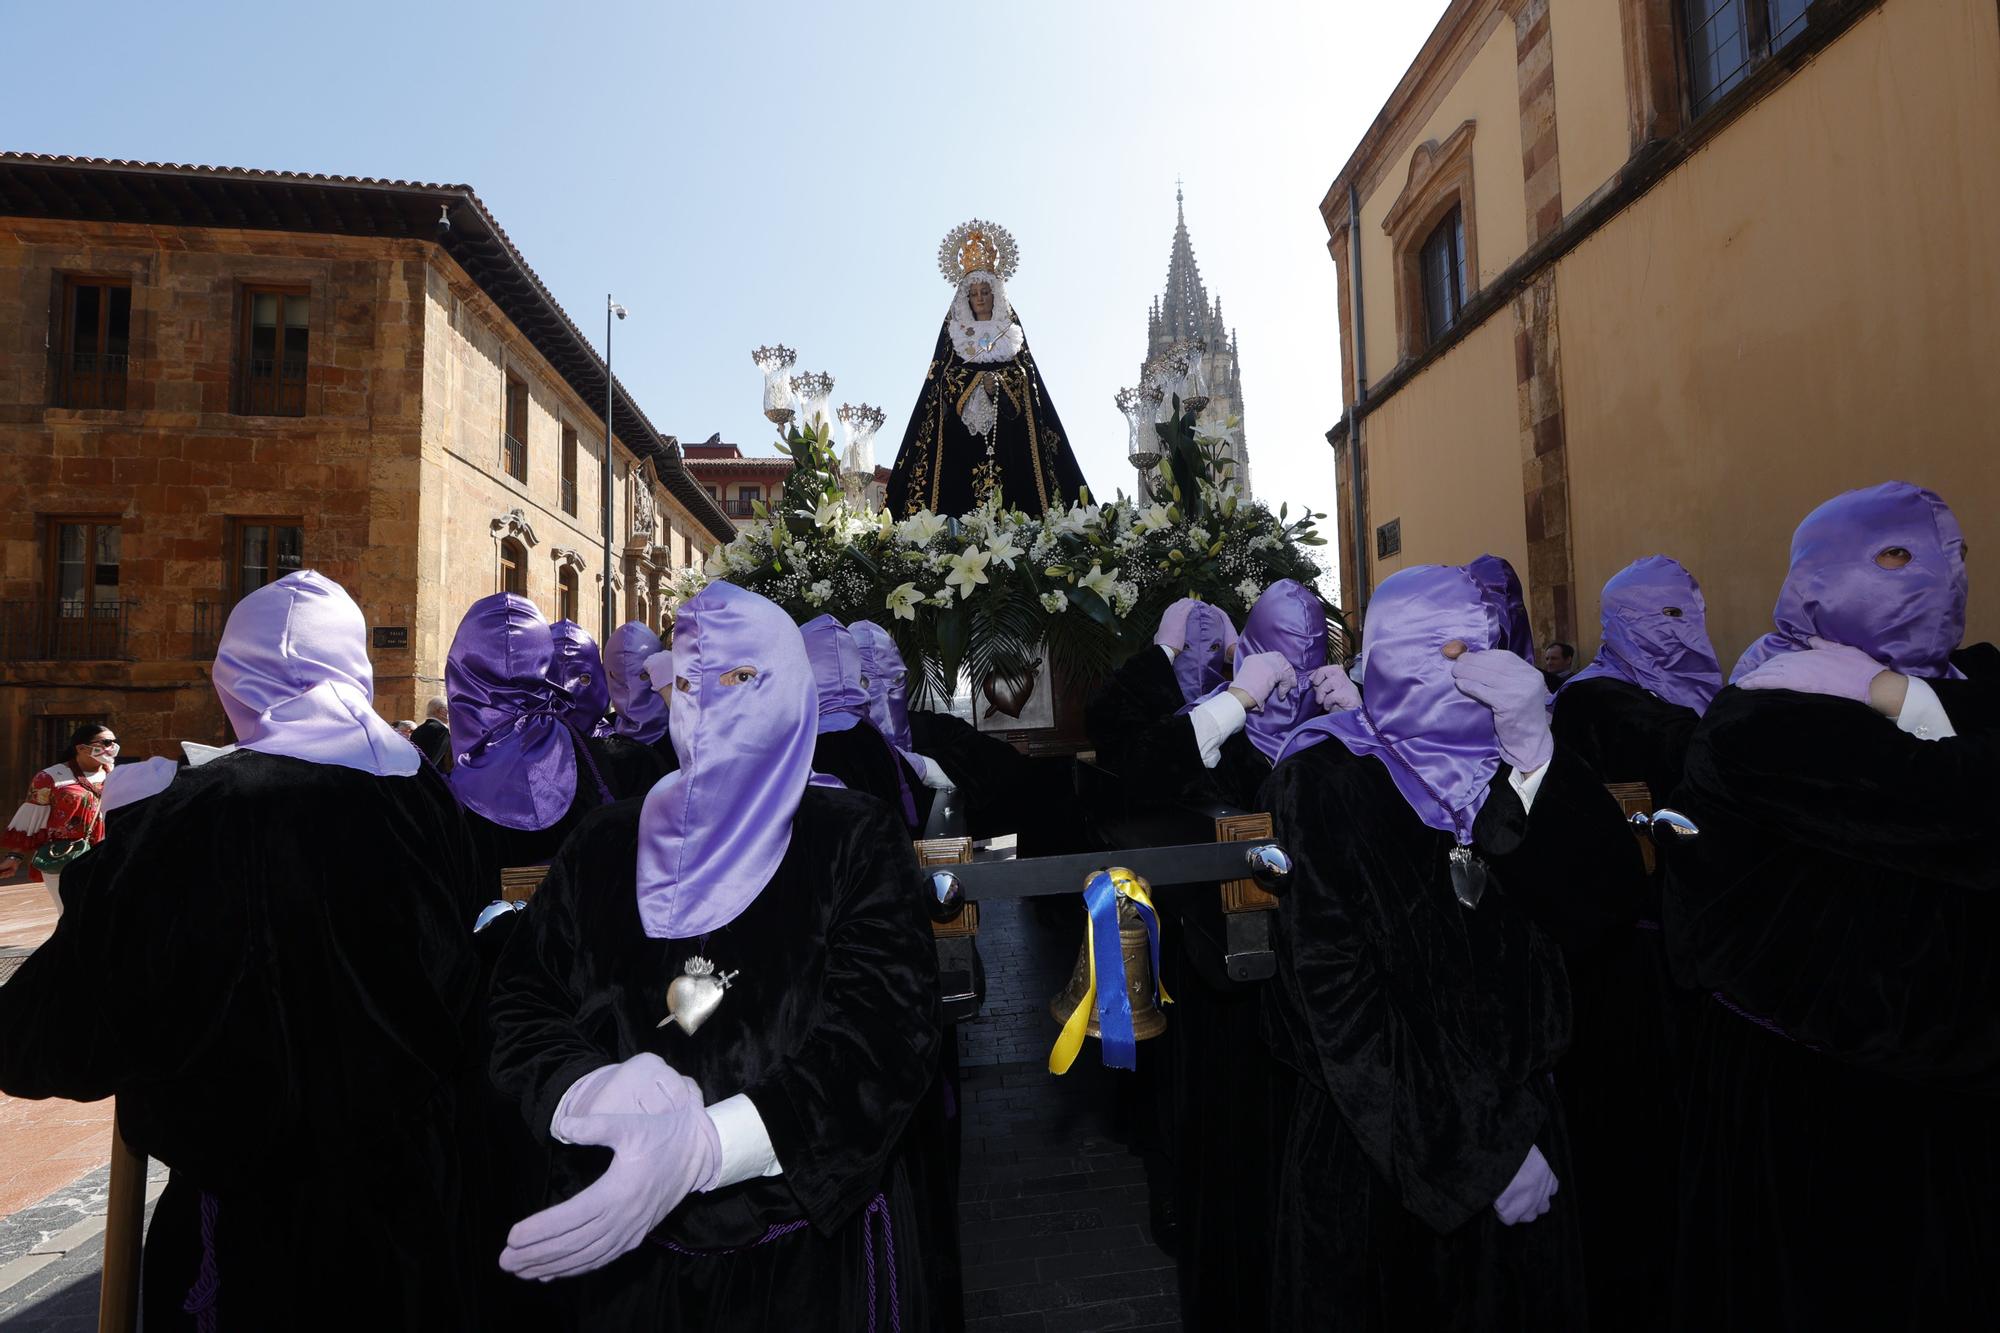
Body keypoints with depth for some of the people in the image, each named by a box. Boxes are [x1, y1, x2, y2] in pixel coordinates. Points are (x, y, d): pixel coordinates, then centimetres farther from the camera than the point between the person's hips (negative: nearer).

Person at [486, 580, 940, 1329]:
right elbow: (518, 1004, 0)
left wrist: (702, 1144, -30)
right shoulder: (609, 843, 3)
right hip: (627, 1252, 3)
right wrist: (579, 1092, -22)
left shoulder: (854, 841, -9)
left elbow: (888, 1034, -18)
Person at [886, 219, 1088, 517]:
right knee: (962, 494, -12)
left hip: (1006, 427, 1)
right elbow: (943, 378, 3)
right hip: (963, 428, -1)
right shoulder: (955, 333, 14)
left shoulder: (1010, 332, 15)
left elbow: (1025, 376, 6)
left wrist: (999, 381, -12)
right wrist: (976, 379, -11)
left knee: (1008, 484, -11)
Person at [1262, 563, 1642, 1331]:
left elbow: (1599, 897, -11)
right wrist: (1479, 1151, -16)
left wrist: (1533, 757, -23)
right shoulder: (1328, 780, -15)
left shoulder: (1498, 764, 0)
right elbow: (1337, 989, -17)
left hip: (1517, 1114, 5)